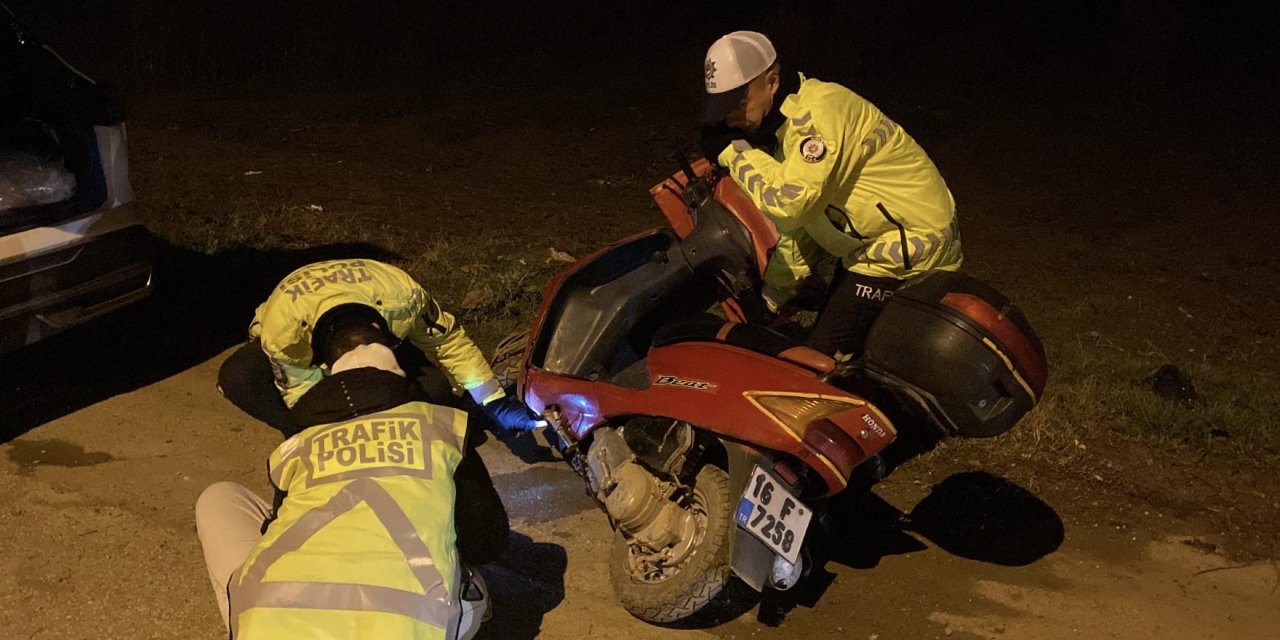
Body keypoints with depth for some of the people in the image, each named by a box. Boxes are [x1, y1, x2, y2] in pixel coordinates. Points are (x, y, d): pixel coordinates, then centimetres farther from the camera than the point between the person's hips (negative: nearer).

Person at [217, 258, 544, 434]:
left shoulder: (403, 296, -38)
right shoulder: (281, 333, -43)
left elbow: (448, 339, -22)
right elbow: (302, 392, -27)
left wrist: (496, 403, -22)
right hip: (299, 342, -1)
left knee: (436, 385, -28)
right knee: (237, 377, -36)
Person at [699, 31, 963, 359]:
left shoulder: (821, 110, -23)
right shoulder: (785, 124, 8)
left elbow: (791, 200, -32)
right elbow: (798, 220, 13)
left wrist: (733, 151, -19)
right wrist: (771, 297, 9)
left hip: (906, 249, -10)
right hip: (870, 246, 10)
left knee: (820, 361, -13)